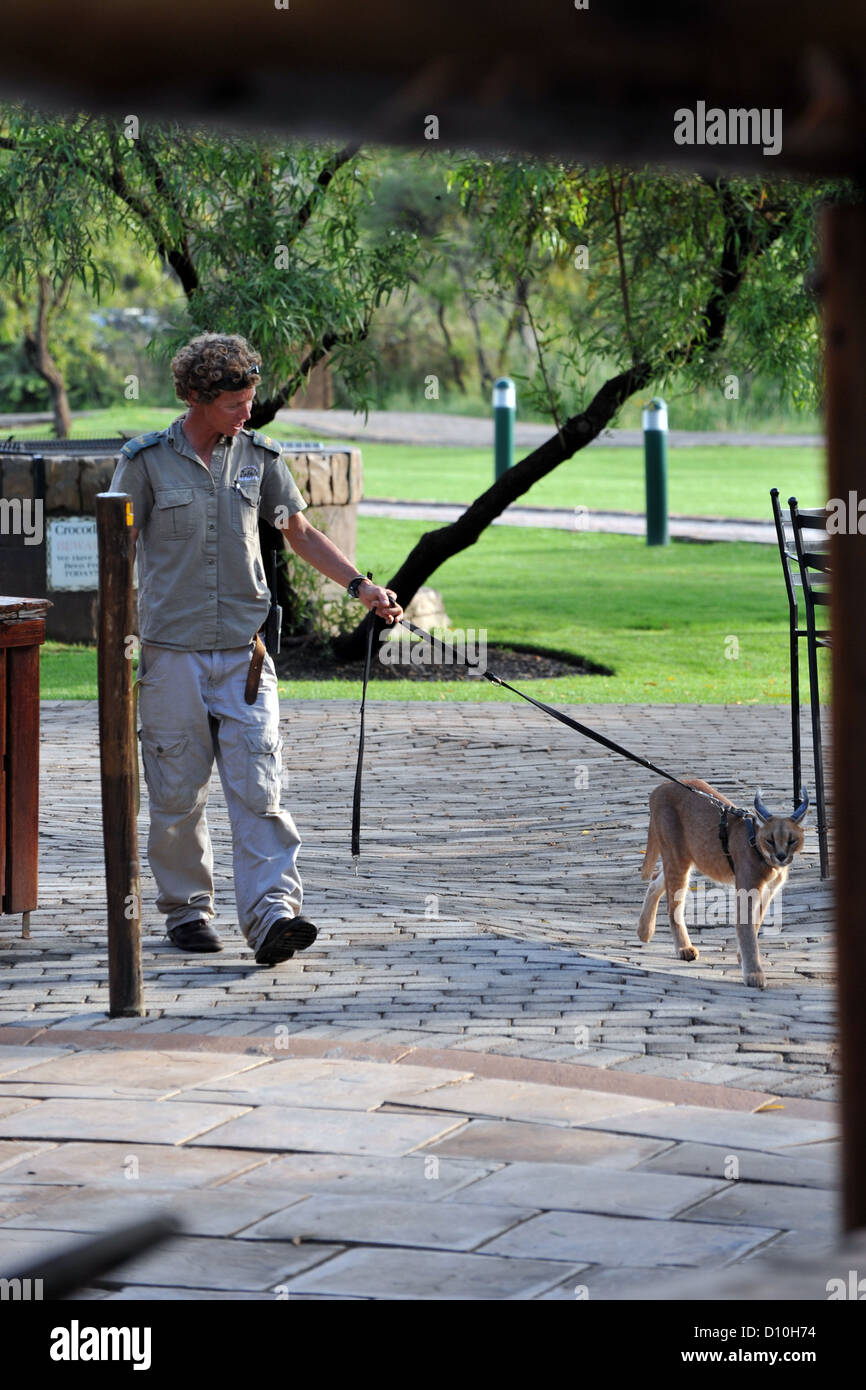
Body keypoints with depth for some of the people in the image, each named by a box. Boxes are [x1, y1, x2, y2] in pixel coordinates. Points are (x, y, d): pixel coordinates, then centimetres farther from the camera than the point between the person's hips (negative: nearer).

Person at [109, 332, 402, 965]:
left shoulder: (258, 456, 8)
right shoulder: (147, 460, -1)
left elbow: (301, 533, 18)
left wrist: (361, 586, 8)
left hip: (243, 653, 2)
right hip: (171, 651, -2)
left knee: (257, 787, -9)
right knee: (178, 792, 4)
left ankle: (272, 912, -16)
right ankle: (186, 908, 19)